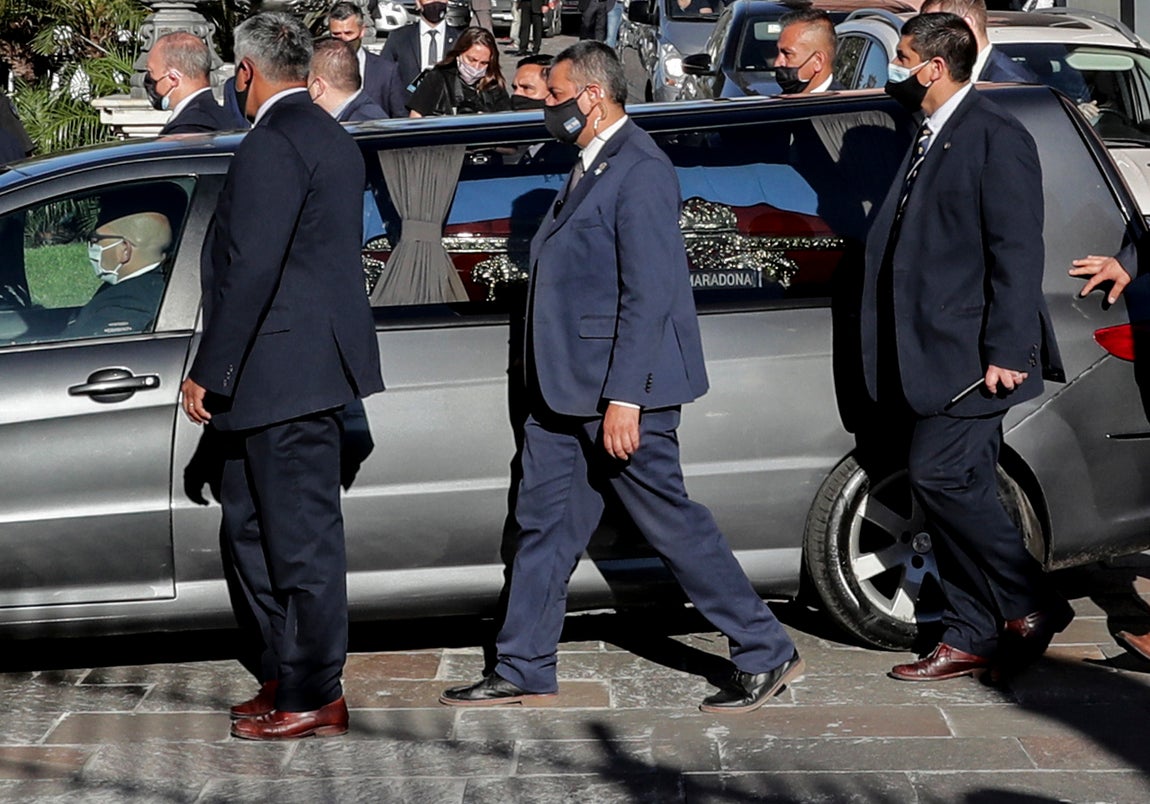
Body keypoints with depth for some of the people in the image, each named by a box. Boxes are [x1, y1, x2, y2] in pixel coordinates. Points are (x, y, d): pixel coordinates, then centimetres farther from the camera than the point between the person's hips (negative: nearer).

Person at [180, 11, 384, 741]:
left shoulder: (275, 142, -15)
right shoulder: (335, 140, 16)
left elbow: (251, 268, -21)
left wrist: (207, 373, -16)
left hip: (284, 370, -10)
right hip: (305, 368, 10)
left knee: (303, 538, -2)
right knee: (251, 529, 17)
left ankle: (315, 700, 6)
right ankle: (283, 678, 25)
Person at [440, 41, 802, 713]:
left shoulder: (639, 170, -16)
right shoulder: (593, 165, 15)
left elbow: (649, 294, -21)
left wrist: (623, 398, -24)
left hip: (618, 391, -10)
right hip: (566, 392, 10)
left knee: (670, 519, -3)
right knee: (545, 524, 12)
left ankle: (767, 654, 8)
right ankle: (523, 672, 20)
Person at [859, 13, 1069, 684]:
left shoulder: (996, 137, -10)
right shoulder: (930, 139, 18)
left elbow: (1018, 251, -16)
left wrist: (1006, 350, -20)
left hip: (970, 355, -9)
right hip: (930, 358, 9)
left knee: (940, 475, -14)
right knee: (956, 489, 9)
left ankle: (1032, 605, -1)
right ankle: (973, 637, 14)